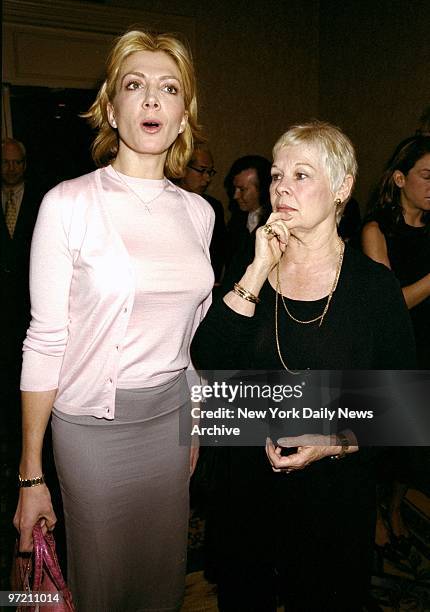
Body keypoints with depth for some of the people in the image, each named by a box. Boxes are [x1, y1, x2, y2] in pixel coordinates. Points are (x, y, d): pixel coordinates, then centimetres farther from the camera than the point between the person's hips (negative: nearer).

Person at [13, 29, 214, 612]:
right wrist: (30, 475, -7)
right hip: (93, 424, -3)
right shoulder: (69, 203, -11)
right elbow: (45, 341, -10)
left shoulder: (198, 211, 2)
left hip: (171, 415, 4)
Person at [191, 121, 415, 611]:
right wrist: (258, 274, -22)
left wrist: (333, 443, -19)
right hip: (248, 484, 3)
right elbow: (207, 361, -17)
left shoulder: (375, 286, -11)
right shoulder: (249, 270, -4)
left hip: (336, 489, -2)